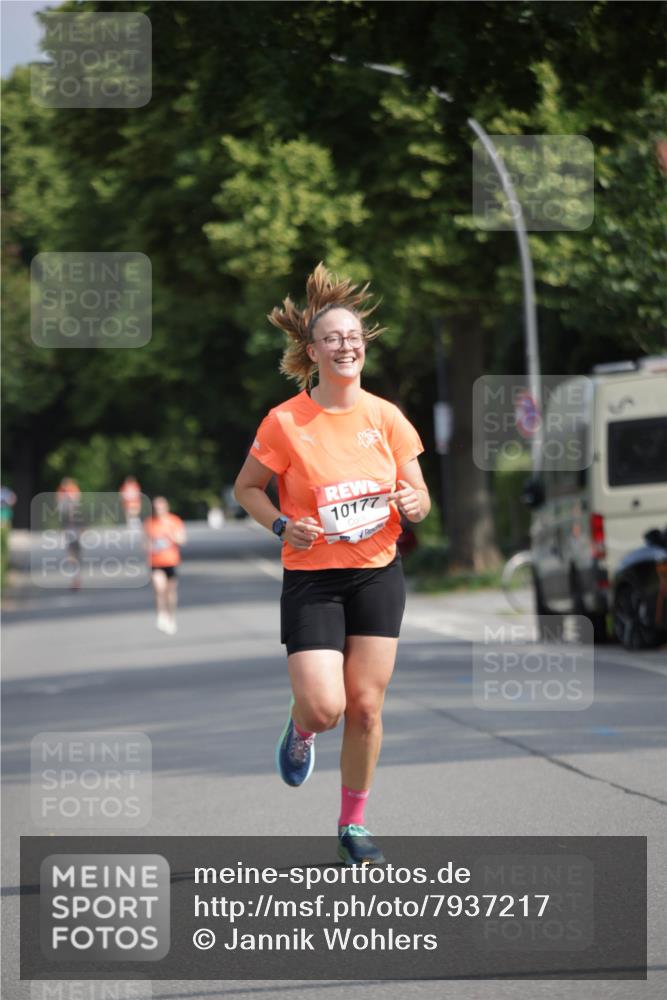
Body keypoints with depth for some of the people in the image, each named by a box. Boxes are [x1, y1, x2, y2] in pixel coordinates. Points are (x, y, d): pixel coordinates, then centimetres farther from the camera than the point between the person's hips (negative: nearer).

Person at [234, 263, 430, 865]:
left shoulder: (386, 417, 0)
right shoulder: (285, 422, -9)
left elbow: (419, 496, 8)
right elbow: (246, 487, 4)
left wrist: (412, 504, -15)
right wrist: (282, 525, -13)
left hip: (378, 573, 3)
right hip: (312, 576, -3)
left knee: (366, 707, 2)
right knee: (324, 707, -14)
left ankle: (354, 825, 18)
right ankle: (299, 733, 25)